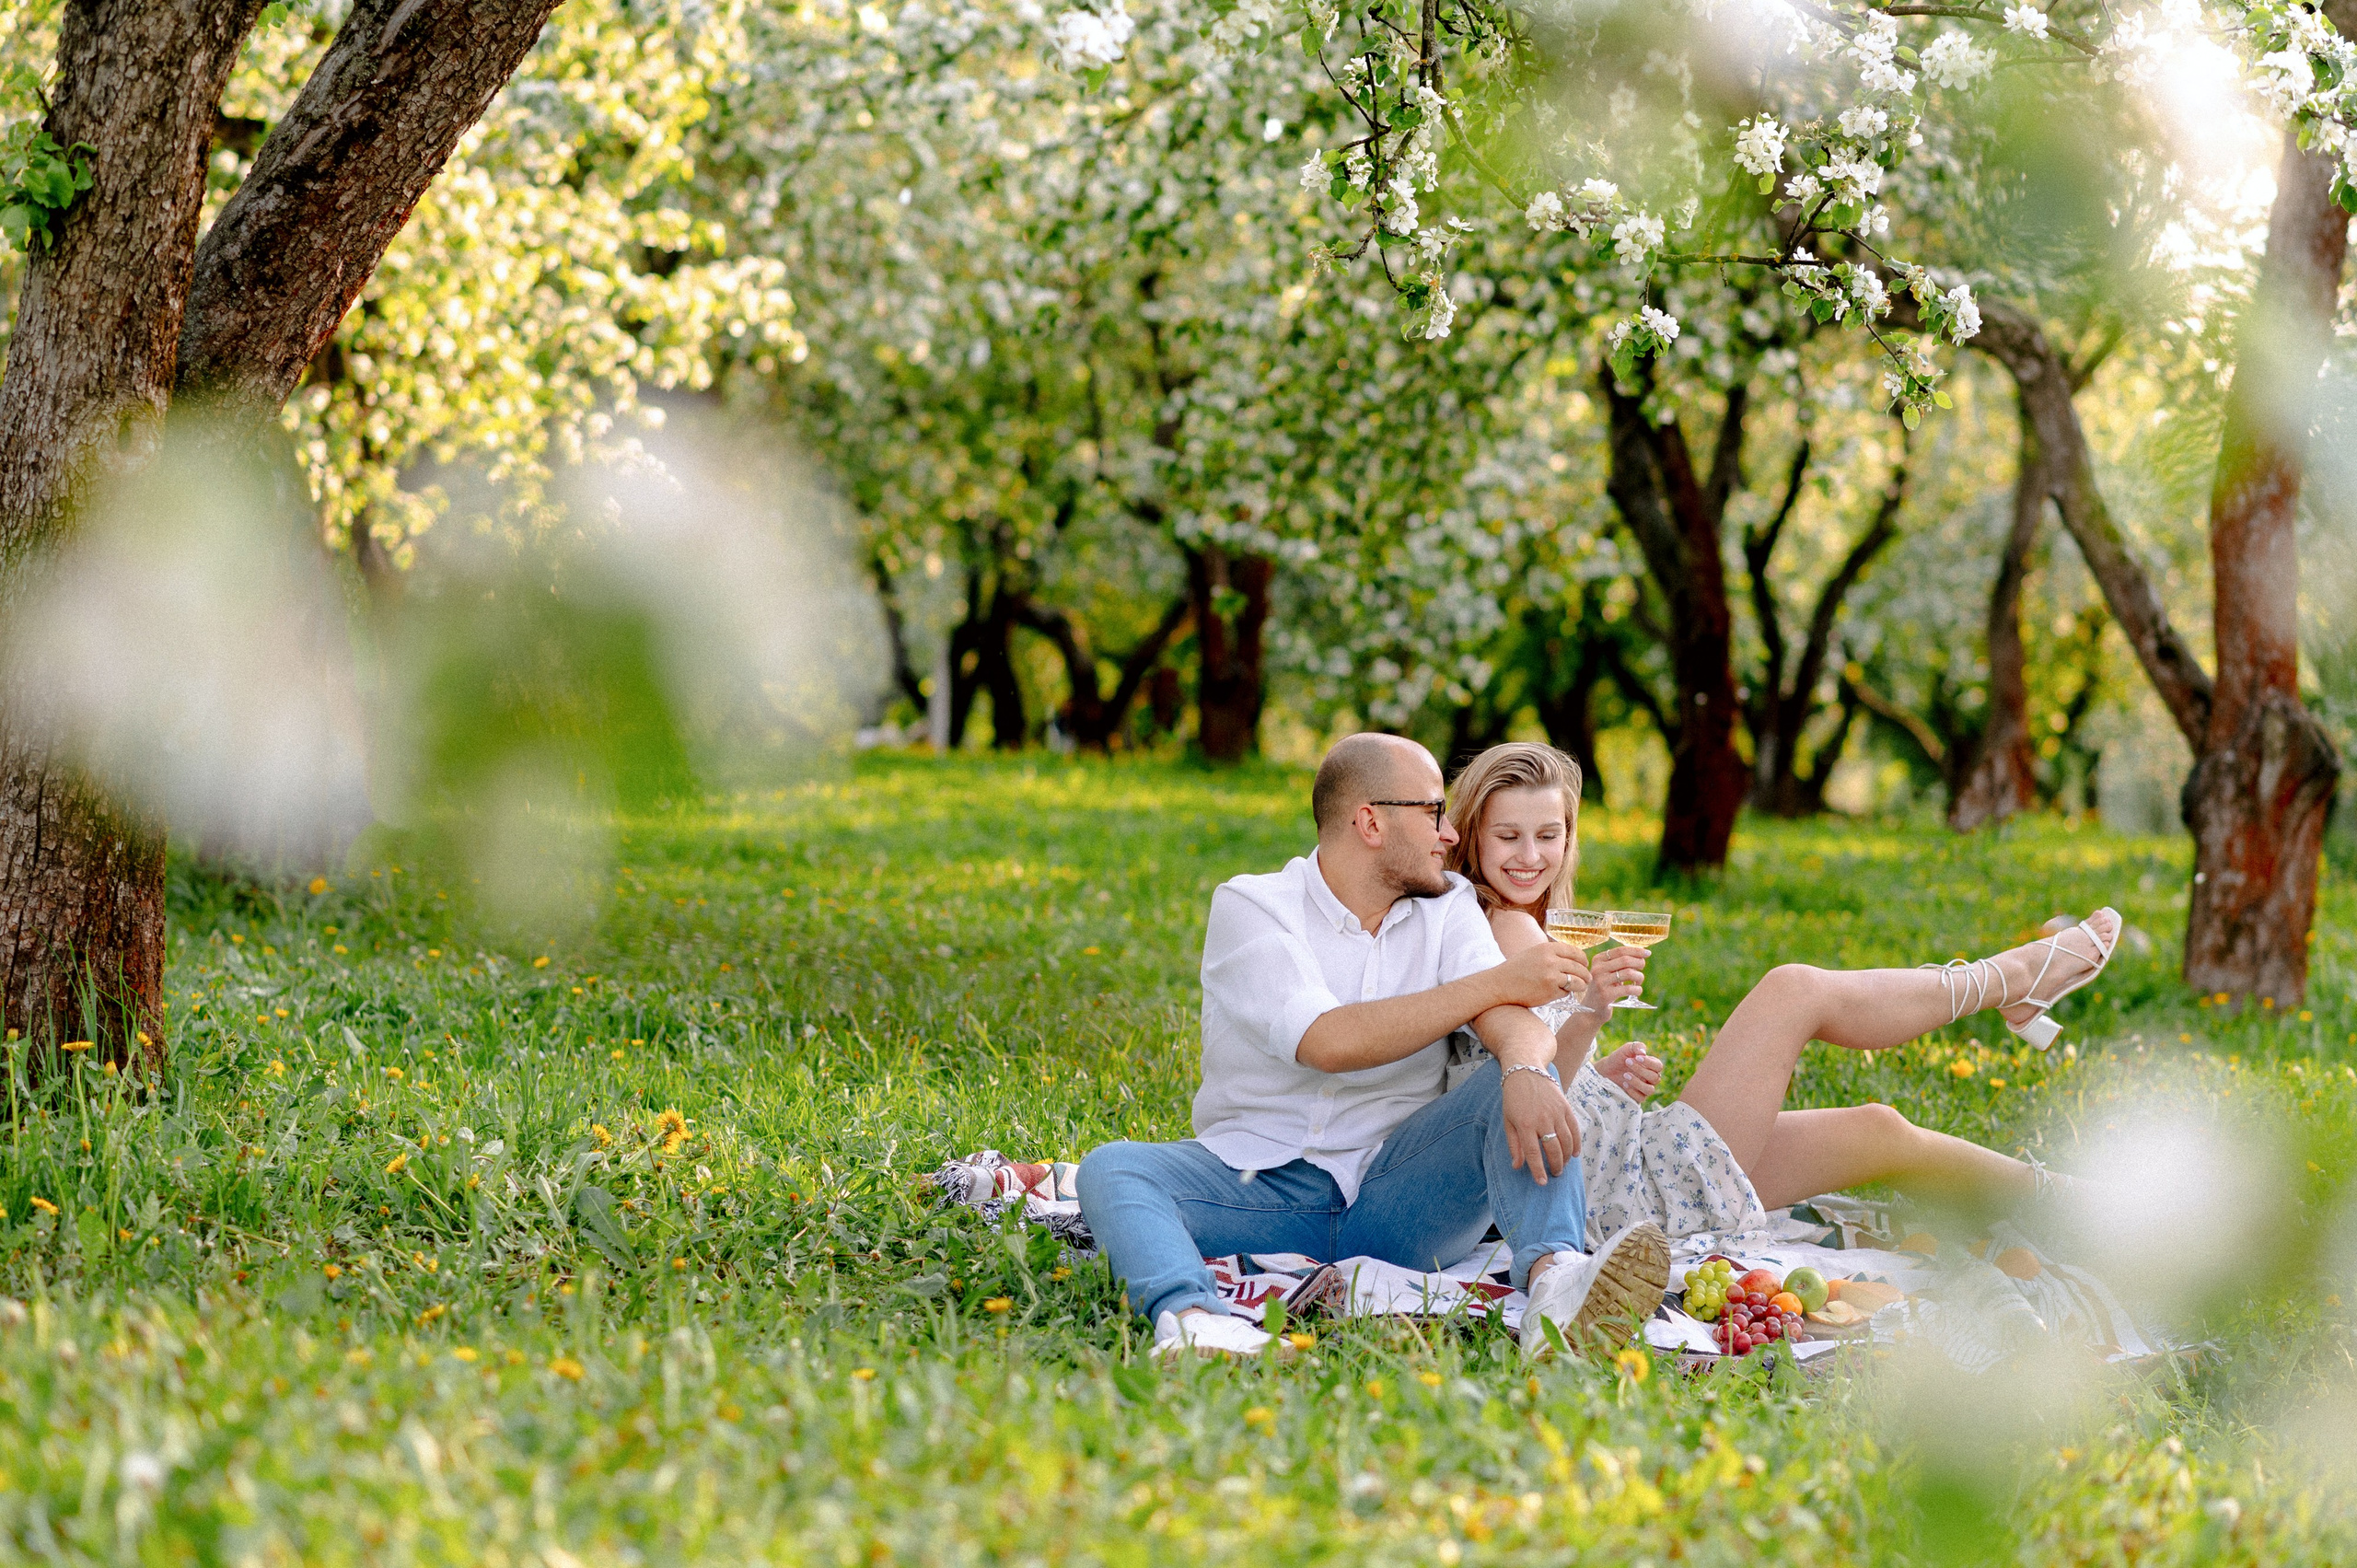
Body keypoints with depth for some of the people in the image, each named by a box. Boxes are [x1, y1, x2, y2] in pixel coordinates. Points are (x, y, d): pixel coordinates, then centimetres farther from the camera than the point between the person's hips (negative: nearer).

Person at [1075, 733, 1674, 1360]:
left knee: (1514, 1081, -20)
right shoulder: (1249, 906, -4)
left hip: (1398, 1194, 2)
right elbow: (1330, 1042, -20)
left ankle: (1553, 1274, -46)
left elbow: (1511, 1017, -11)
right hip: (1261, 1185, -2)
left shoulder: (1448, 906, 8)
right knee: (1112, 1169, -28)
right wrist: (1497, 982, -16)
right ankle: (1189, 1319, -59)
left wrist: (1526, 1071, -37)